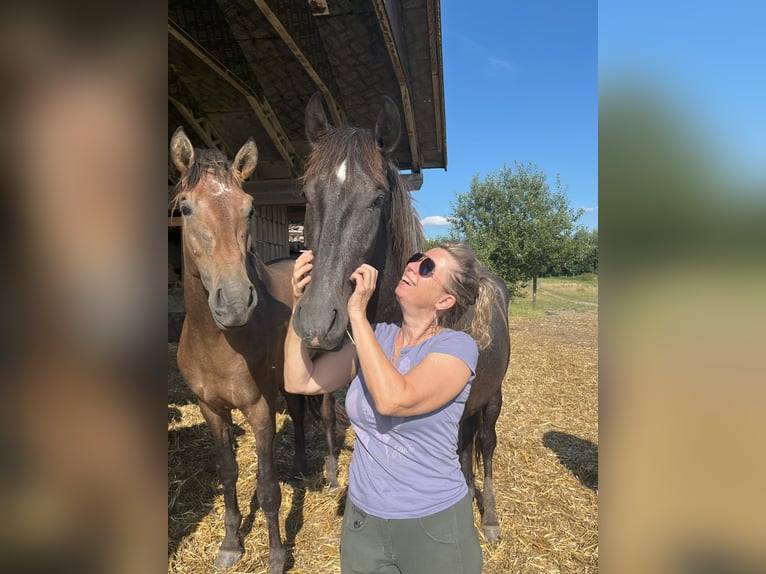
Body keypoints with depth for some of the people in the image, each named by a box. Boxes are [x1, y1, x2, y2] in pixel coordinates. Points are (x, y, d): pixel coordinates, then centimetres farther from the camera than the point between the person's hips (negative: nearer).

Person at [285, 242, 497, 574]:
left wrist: (357, 314, -29)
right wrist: (300, 303, -18)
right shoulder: (375, 337, -4)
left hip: (433, 522, -4)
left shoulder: (457, 346, -18)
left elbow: (393, 400, -33)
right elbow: (300, 382, -8)